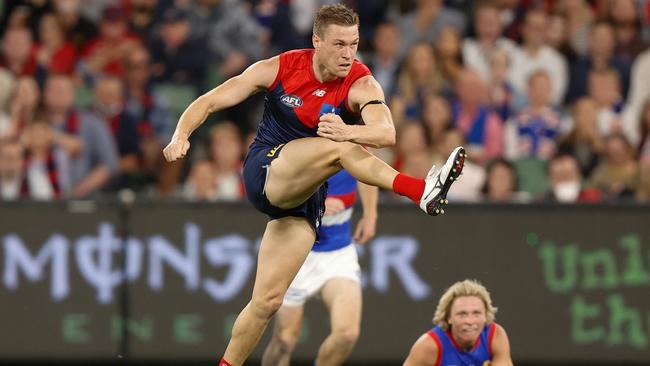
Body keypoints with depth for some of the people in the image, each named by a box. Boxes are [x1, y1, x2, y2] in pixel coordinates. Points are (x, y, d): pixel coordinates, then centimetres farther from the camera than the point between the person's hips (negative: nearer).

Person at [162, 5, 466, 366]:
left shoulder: (361, 85, -10)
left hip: (304, 197, 3)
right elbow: (210, 101, -2)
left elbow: (386, 133, -30)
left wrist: (348, 131, -51)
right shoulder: (279, 68, -7)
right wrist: (181, 136, -21)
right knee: (337, 148, -30)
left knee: (268, 300, -1)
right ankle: (421, 191, -48)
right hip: (265, 170, -3)